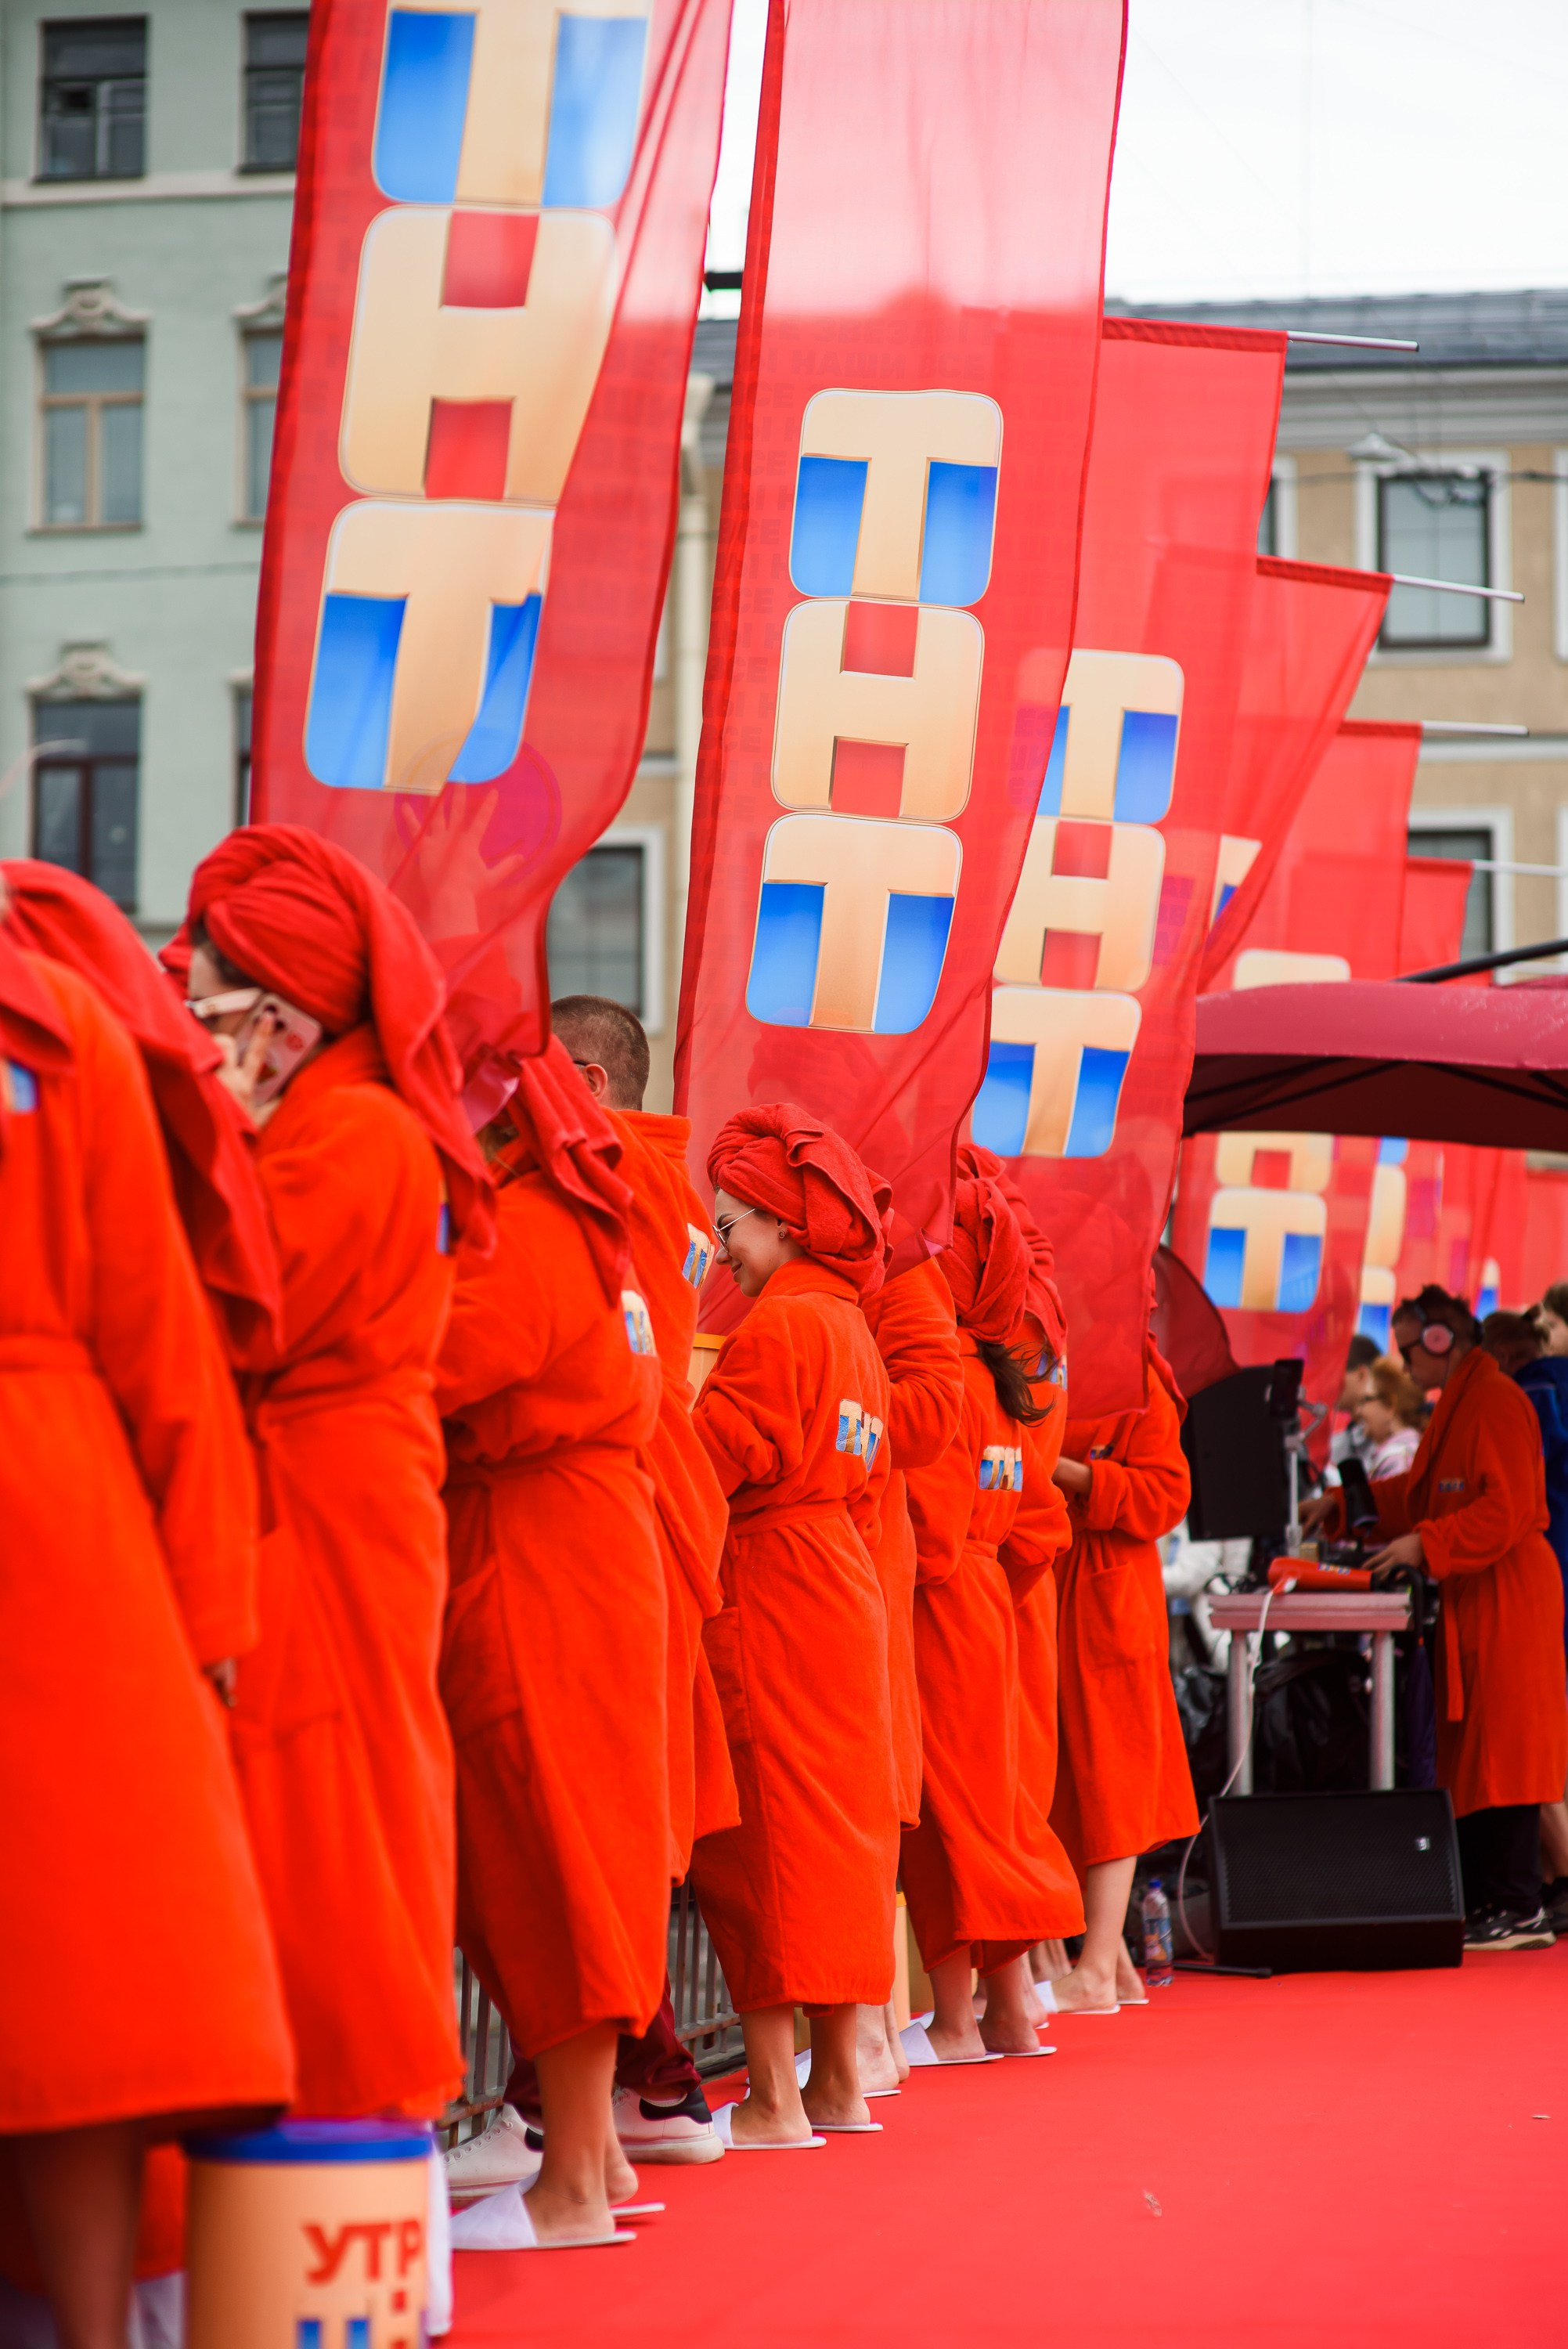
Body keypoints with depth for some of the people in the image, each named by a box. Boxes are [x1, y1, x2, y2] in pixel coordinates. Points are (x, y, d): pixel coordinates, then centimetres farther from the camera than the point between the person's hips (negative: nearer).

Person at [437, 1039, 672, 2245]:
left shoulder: (521, 1226, -13)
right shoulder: (583, 1219, 16)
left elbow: (439, 1371, -22)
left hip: (533, 1563, -9)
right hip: (592, 1547, 9)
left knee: (545, 1843, -6)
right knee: (579, 1840, 13)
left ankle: (573, 2185, -3)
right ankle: (594, 2146, 19)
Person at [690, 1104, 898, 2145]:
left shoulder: (780, 1325, -12)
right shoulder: (854, 1326, 16)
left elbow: (715, 1454, -18)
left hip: (769, 1590, -9)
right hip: (846, 1585, 9)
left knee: (761, 1828, -6)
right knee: (837, 1823, 11)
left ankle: (774, 2095, -6)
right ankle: (837, 2079, 16)